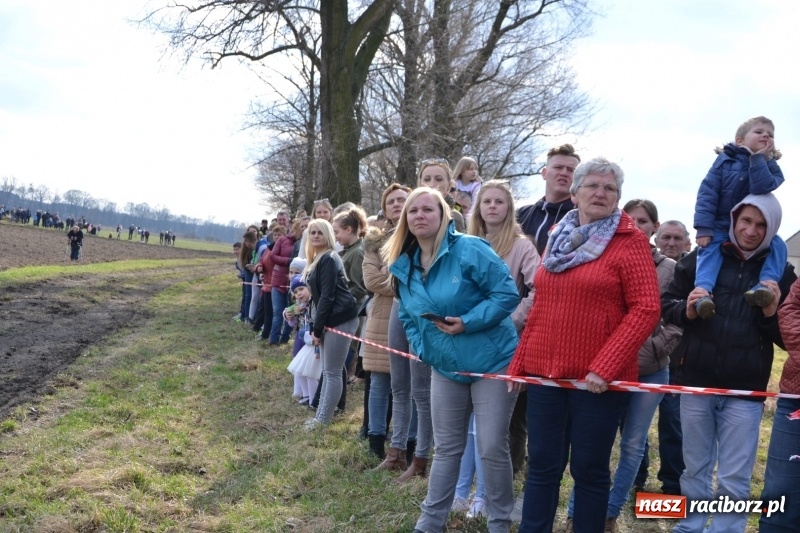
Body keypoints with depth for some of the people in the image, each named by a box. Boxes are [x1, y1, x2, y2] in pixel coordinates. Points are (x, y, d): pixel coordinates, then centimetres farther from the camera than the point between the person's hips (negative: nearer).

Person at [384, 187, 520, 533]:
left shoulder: (469, 250, -16)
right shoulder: (404, 266, 5)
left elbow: (507, 294, -18)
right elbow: (408, 316, 18)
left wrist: (468, 322, -25)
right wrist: (421, 346, 2)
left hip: (492, 362, -5)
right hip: (446, 368, 6)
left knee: (492, 448, -1)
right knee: (447, 448, 13)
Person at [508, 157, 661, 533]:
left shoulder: (629, 240, -5)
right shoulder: (558, 238, 12)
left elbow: (646, 309, -13)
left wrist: (604, 367, -19)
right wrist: (518, 363, 14)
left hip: (599, 379, -5)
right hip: (545, 372, 5)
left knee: (589, 469, 6)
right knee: (542, 465, 8)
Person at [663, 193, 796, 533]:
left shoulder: (781, 273, 1)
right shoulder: (701, 259, 1)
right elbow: (666, 304, 7)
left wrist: (772, 314, -15)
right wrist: (687, 310, -14)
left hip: (745, 391, -1)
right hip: (696, 383, 1)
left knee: (734, 482, 4)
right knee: (695, 469, 15)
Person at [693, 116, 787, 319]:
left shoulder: (770, 167, 0)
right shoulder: (726, 160, -5)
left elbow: (761, 189, -23)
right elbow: (707, 192, -12)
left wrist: (758, 158, -23)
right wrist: (704, 228, -22)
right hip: (720, 227, -3)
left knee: (778, 245, -21)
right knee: (710, 248, -31)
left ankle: (766, 283, -40)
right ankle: (703, 291, -49)